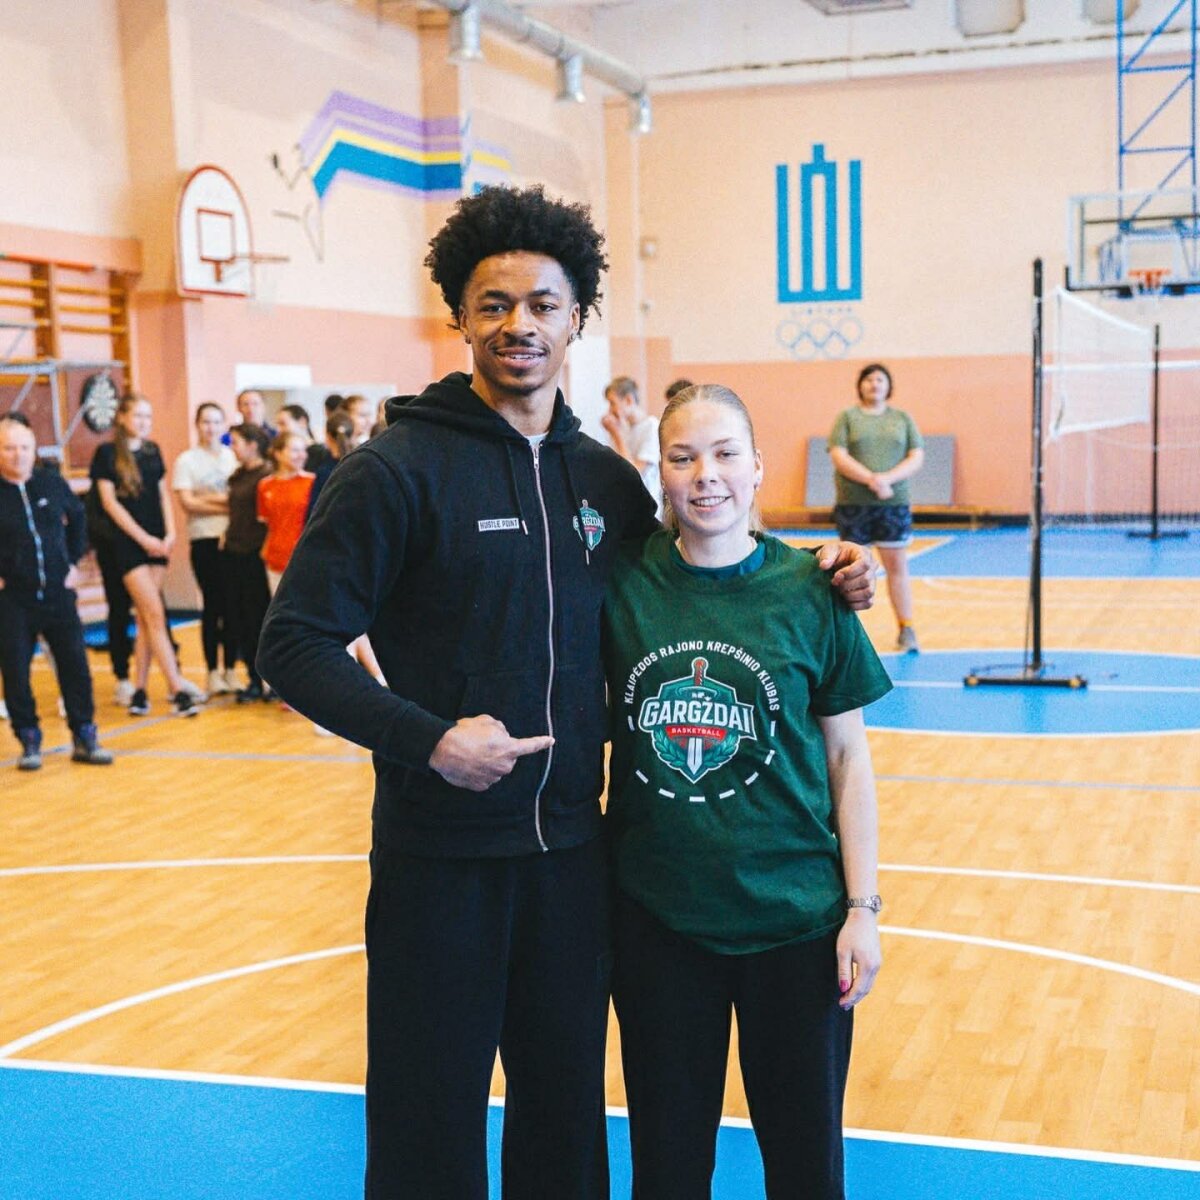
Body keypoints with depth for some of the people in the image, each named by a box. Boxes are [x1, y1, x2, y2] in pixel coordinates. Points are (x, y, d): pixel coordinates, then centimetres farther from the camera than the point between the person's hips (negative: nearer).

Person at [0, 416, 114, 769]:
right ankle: (29, 742, 15)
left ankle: (84, 738, 15)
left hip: (58, 591, 2)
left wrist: (74, 561, 12)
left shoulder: (52, 483, 1)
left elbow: (77, 518, 18)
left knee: (75, 664, 4)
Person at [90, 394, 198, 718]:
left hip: (157, 543, 5)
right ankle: (178, 690, -10)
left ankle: (139, 690, 12)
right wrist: (143, 538, -12)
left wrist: (170, 534, -1)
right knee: (155, 615, -9)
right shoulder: (107, 453, -4)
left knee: (146, 619, 6)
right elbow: (110, 502, -8)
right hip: (129, 544, -5)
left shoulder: (152, 451, 12)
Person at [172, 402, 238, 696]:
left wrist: (211, 498, -10)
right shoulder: (186, 460, 3)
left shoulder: (233, 457, 9)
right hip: (204, 540, -2)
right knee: (212, 604, 0)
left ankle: (230, 669, 14)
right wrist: (226, 505, -9)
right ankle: (213, 672, 8)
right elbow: (188, 503, -5)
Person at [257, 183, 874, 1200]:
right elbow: (296, 644, -11)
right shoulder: (398, 469, -10)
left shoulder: (606, 479, 7)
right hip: (440, 856, -4)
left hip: (571, 849, 5)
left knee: (566, 1111, 18)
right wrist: (428, 740, -21)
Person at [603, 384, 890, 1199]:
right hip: (657, 917, 1)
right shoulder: (623, 582, -5)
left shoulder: (808, 591, -6)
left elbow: (848, 755, -1)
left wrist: (864, 908, -3)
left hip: (794, 918, -1)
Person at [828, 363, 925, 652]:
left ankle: (906, 630, 4)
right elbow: (839, 457, -6)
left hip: (894, 502, 1)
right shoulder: (847, 417, 5)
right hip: (853, 503, -1)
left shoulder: (902, 419, 11)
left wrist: (888, 478, -14)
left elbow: (916, 458, 3)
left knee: (897, 565, 1)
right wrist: (871, 480, -19)